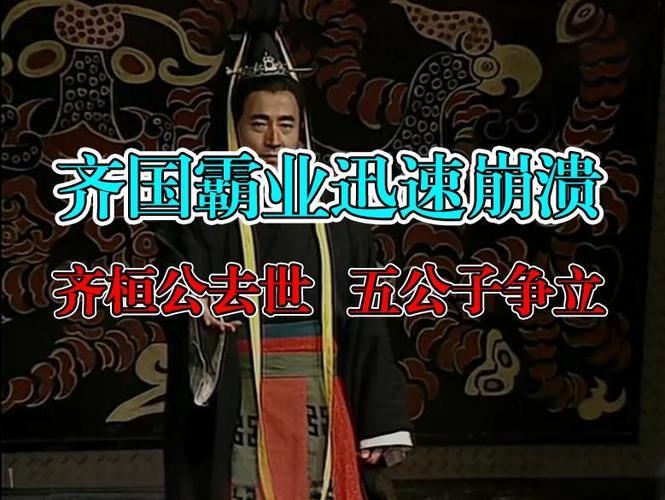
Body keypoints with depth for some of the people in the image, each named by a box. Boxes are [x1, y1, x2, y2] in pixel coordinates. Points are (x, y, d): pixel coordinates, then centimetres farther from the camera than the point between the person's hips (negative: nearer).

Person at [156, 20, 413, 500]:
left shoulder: (337, 214, 6)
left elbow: (366, 323, 5)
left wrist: (380, 422, 0)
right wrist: (202, 314, -33)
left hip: (320, 402, 2)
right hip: (237, 406, -2)